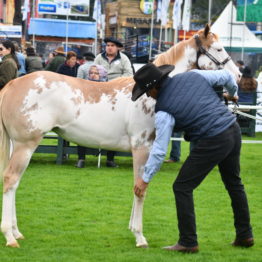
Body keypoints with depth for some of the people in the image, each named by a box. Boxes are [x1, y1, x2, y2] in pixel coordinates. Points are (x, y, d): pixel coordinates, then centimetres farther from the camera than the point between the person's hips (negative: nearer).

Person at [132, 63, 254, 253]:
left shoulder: (163, 110, -9)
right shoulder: (194, 76, 6)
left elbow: (159, 150, -8)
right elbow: (226, 76, 16)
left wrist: (145, 179, 3)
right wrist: (233, 94, 39)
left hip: (212, 142, -8)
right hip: (234, 131, 8)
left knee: (182, 187, 4)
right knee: (234, 184, 24)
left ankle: (188, 242, 5)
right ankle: (245, 235, 33)